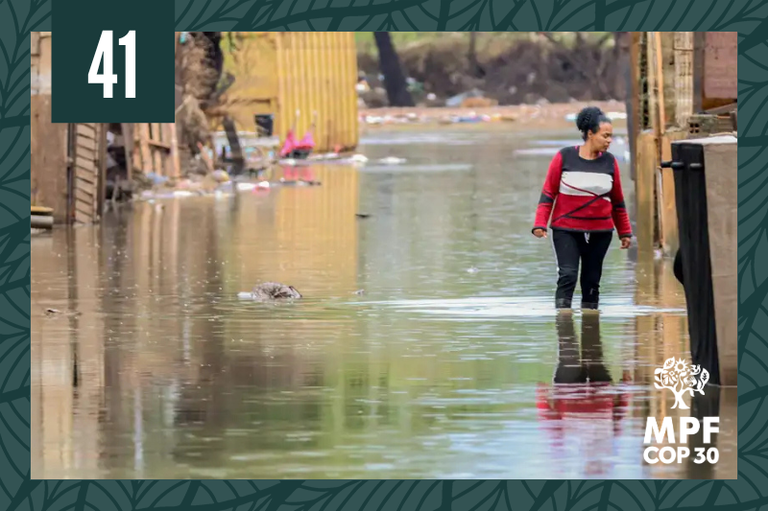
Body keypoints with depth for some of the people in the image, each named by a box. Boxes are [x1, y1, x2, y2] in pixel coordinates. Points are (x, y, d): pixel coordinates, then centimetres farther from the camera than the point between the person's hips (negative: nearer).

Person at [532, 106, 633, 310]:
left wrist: (625, 232, 13)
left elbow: (617, 201, 12)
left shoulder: (609, 162, 3)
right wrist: (540, 224, -11)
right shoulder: (564, 157, -6)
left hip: (600, 233, 3)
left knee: (592, 281, 8)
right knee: (567, 276, -14)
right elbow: (548, 193, -2)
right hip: (566, 230, -3)